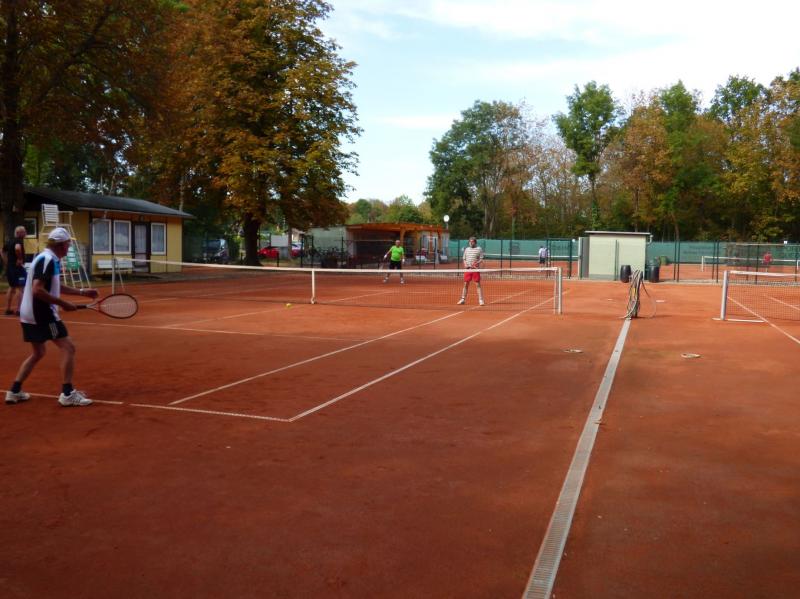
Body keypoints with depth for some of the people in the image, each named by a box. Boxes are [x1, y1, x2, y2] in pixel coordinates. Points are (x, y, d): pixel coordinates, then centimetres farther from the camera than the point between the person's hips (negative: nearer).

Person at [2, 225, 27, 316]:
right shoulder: (19, 241, -13)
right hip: (17, 267, -9)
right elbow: (17, 248, -35)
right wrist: (20, 259, -22)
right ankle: (18, 310, -9)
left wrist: (7, 262, 20)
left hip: (9, 267, 9)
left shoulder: (10, 242, 15)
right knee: (20, 288, -6)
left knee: (11, 287, 18)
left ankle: (8, 309, 21)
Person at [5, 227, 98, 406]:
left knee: (38, 353, 20)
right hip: (41, 313, -10)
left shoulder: (50, 260, 13)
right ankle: (67, 394, -7)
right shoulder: (46, 260, -17)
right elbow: (37, 290, -26)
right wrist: (63, 303, -21)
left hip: (31, 314, 10)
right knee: (68, 348, -7)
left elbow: (56, 287, 25)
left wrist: (83, 292, 23)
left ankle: (14, 391, 22)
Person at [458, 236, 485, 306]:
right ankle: (463, 299, 14)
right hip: (468, 269, 4)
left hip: (475, 269, -4)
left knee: (478, 284, -5)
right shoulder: (466, 249, 14)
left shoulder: (479, 249, 2)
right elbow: (464, 259, 18)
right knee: (466, 284, 6)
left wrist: (477, 263, -21)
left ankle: (480, 300, -2)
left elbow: (481, 259, -2)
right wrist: (465, 264, -2)